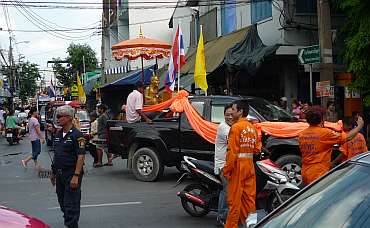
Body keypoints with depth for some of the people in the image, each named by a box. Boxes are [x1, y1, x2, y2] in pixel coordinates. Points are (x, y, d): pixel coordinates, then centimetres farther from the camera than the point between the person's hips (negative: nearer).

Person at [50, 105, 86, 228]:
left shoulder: (77, 135, -13)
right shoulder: (58, 134, 12)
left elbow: (81, 156, -18)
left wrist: (76, 176, -23)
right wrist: (53, 172, 17)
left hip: (71, 174, -8)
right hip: (59, 174, 8)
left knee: (71, 204, -5)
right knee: (62, 202, 17)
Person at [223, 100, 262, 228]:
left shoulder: (236, 127, -12)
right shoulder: (252, 127, 10)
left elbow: (232, 150, -16)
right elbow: (257, 148, 12)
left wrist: (227, 169, -14)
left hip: (238, 164, -7)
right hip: (250, 164, 7)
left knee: (235, 198, -1)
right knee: (249, 195, 12)